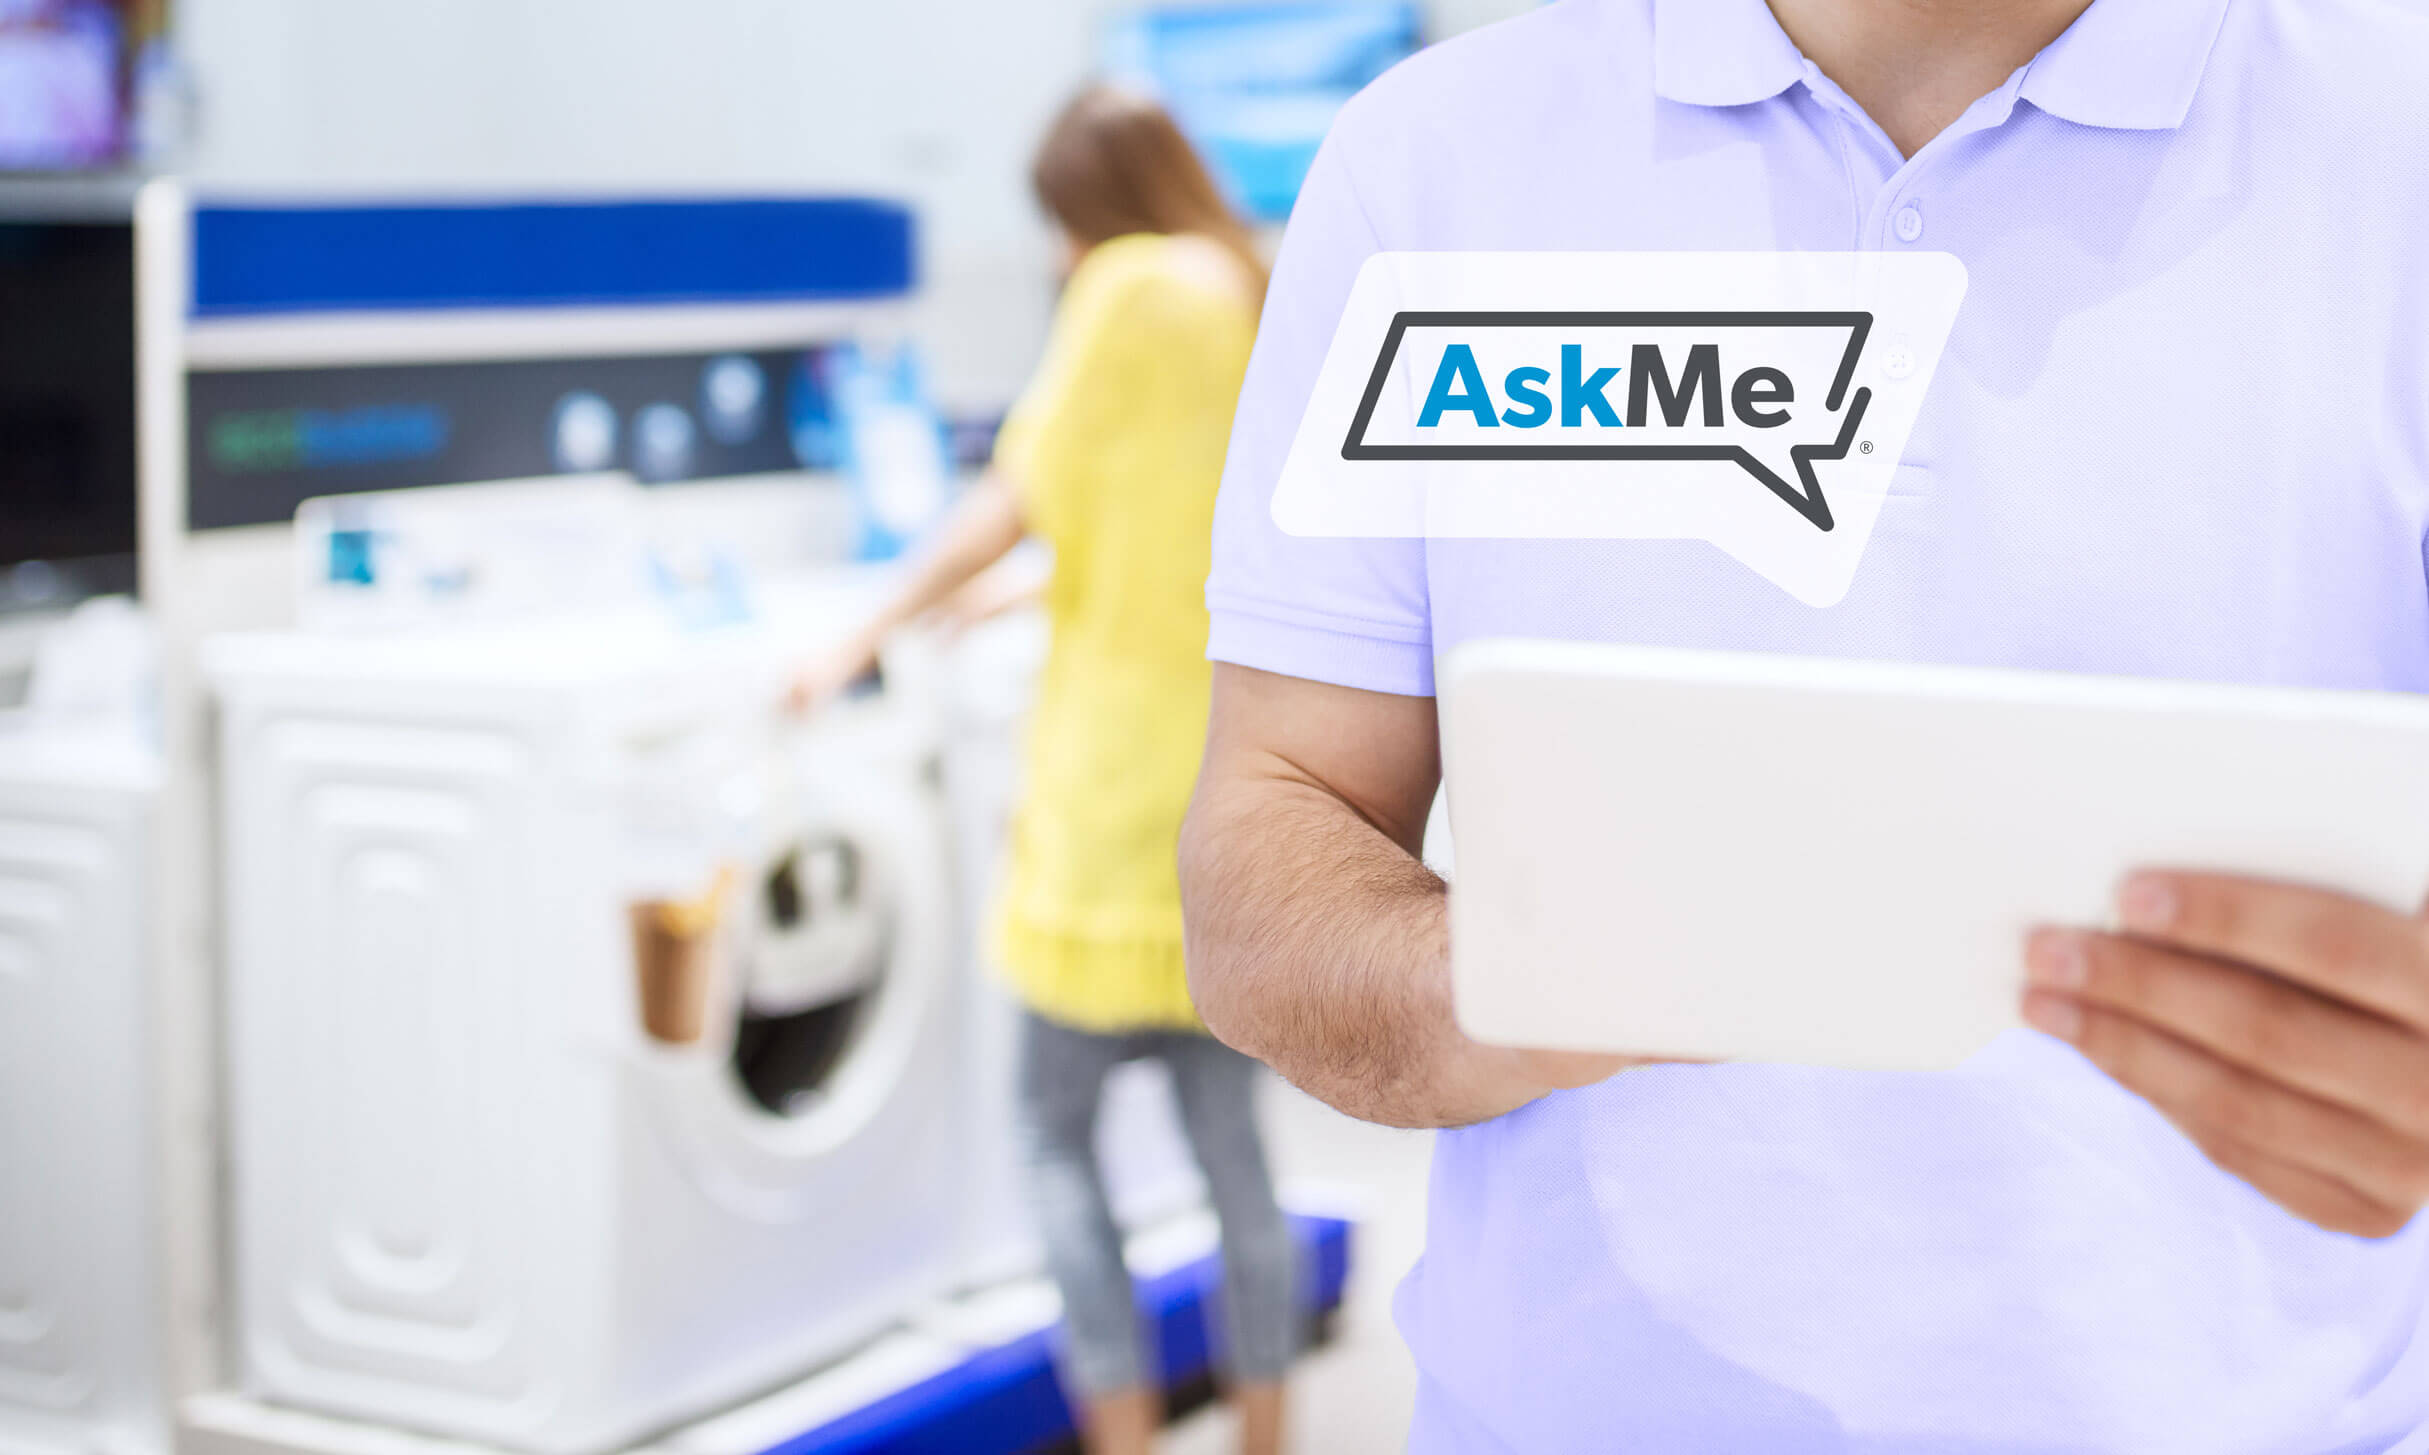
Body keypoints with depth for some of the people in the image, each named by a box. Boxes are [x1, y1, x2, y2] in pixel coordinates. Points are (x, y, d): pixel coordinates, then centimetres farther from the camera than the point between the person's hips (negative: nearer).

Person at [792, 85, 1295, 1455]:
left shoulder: (1136, 291, -9)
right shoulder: (1270, 306, 11)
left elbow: (1016, 505, -9)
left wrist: (869, 639, 0)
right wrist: (1039, 591, 29)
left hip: (1124, 765, -7)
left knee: (1061, 1130, 3)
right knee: (1230, 1138, 13)